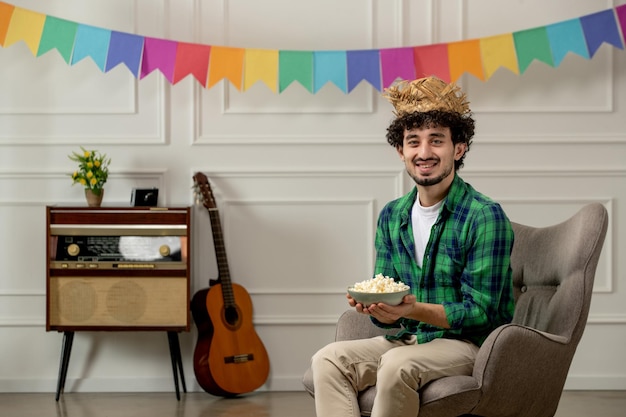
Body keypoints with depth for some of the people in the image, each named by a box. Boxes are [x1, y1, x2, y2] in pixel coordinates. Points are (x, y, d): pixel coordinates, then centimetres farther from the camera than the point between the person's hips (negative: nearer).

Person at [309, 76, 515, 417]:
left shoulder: (485, 217, -12)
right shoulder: (391, 217, 8)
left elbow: (479, 311, -13)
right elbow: (390, 316, 10)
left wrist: (414, 309, -27)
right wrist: (376, 309, -15)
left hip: (469, 343, -6)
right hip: (410, 338, 6)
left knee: (398, 363, -34)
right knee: (328, 359, -17)